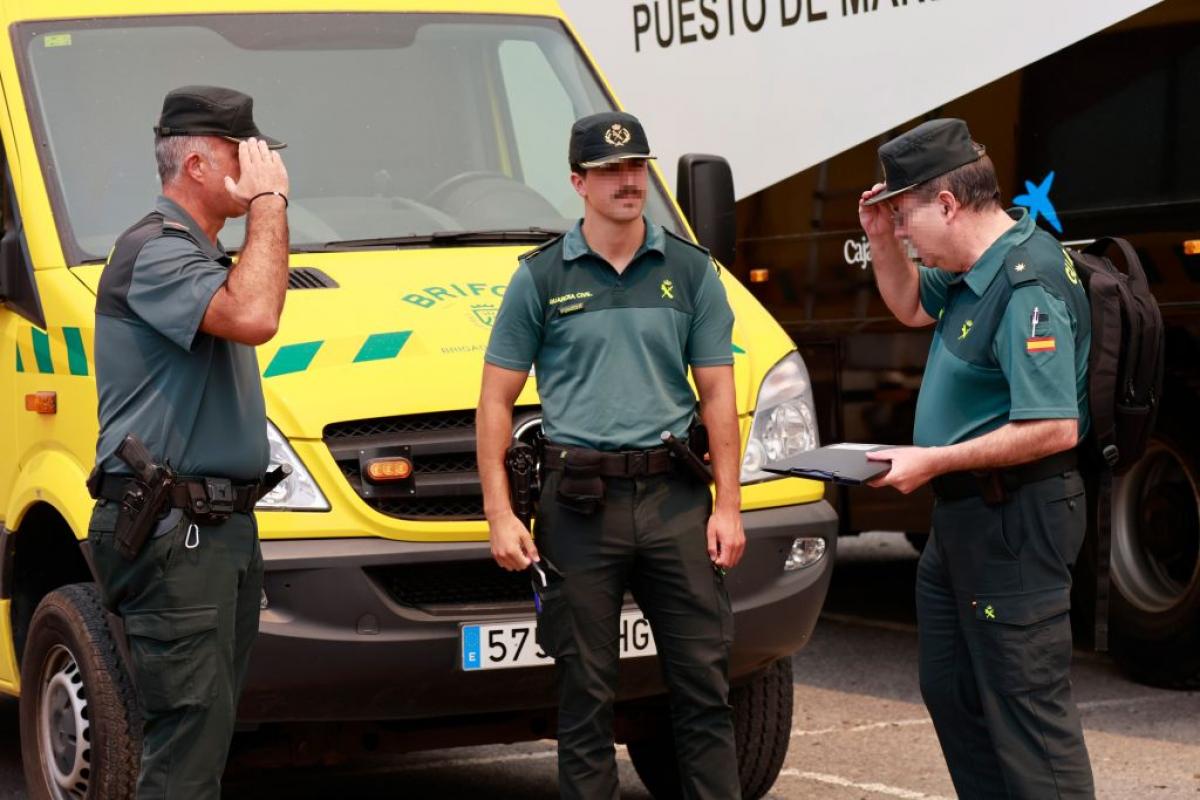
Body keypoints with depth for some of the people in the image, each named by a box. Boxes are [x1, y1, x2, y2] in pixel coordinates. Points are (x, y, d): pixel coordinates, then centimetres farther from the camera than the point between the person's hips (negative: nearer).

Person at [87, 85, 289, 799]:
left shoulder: (200, 254, 20)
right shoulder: (155, 251, -14)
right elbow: (252, 317, -28)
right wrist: (268, 202, -18)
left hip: (226, 525, 11)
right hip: (175, 532, -11)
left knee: (207, 728, 13)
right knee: (188, 726, -12)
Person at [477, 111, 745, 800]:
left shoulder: (691, 271, 9)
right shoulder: (541, 278, 4)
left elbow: (717, 394, 9)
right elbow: (496, 400, 5)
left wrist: (728, 504, 0)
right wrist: (500, 515, -3)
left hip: (675, 494, 1)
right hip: (579, 503, -1)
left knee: (705, 684, 2)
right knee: (586, 697, 3)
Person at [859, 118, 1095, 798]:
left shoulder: (1027, 285, -23)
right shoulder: (977, 270, 8)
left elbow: (1054, 429, -29)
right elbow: (912, 306, 30)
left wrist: (934, 461, -22)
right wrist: (881, 238, 11)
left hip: (1013, 519, -11)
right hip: (965, 515, 11)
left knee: (1026, 703, -7)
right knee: (950, 691, 19)